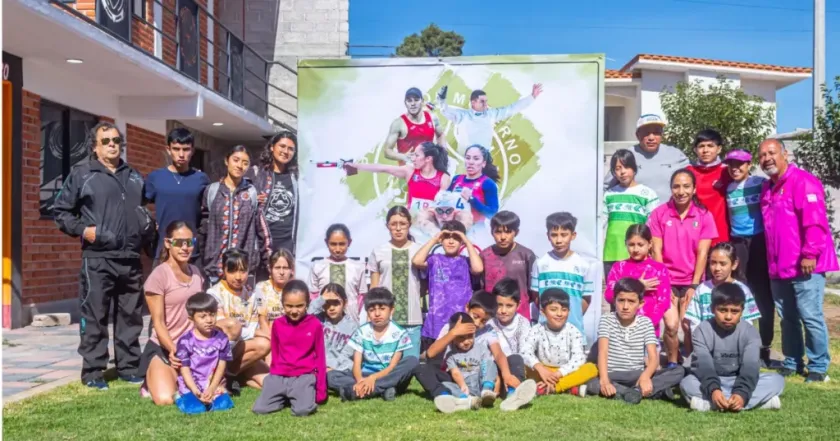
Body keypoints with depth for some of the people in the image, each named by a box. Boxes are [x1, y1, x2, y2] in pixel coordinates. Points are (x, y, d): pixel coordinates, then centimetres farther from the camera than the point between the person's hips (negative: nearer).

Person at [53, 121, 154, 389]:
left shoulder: (134, 177, 17)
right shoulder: (82, 173, 1)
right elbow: (60, 211, 4)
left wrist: (149, 231, 12)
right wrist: (82, 229, -9)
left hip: (131, 259, 5)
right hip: (98, 259, -5)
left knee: (131, 316, 10)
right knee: (94, 317, 0)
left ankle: (129, 367, 20)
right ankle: (93, 371, 9)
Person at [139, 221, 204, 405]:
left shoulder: (196, 272, 8)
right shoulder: (158, 276, -12)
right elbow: (158, 323, -14)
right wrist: (174, 351, -27)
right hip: (163, 348, -6)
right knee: (165, 399, -26)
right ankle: (153, 383, 11)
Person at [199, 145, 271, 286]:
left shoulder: (253, 193, 4)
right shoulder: (211, 190, 6)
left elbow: (262, 228, 4)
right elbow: (202, 227, 8)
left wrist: (268, 259, 3)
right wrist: (200, 258, 8)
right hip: (216, 262, 1)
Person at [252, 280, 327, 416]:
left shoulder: (315, 325, -4)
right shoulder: (277, 324, 4)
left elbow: (320, 357, 2)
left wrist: (320, 390, 2)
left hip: (304, 377, -3)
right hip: (279, 377, 3)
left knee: (303, 411, -24)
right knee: (259, 409, -13)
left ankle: (308, 394, 9)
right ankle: (284, 398, 14)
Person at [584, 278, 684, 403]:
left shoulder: (646, 323, 3)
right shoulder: (607, 320, -2)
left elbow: (654, 357, -7)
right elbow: (603, 352, -16)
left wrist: (645, 377, -30)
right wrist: (604, 381, -33)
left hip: (638, 376, 2)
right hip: (614, 376, -2)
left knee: (679, 371, -17)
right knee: (592, 384, -36)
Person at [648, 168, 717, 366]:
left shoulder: (704, 215, -2)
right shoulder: (659, 213, -2)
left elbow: (702, 253, -4)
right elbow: (656, 251, -4)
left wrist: (694, 286, -10)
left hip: (692, 281, 0)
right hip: (667, 280, 0)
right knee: (670, 325, -10)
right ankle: (672, 363, 11)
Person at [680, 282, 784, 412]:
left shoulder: (750, 332, -8)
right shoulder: (703, 331, -11)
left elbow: (750, 366, -21)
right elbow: (703, 365, -23)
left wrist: (741, 393, -39)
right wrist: (713, 389, -42)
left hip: (740, 381, 2)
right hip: (712, 382, -2)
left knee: (777, 380, -22)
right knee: (687, 383, -32)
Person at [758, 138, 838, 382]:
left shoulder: (803, 181, -10)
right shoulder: (767, 189, 16)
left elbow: (814, 221, -18)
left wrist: (809, 254, -21)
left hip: (804, 266, -8)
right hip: (779, 268, 8)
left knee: (810, 316, -3)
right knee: (787, 318, 13)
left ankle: (818, 366, 8)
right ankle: (792, 362, 24)